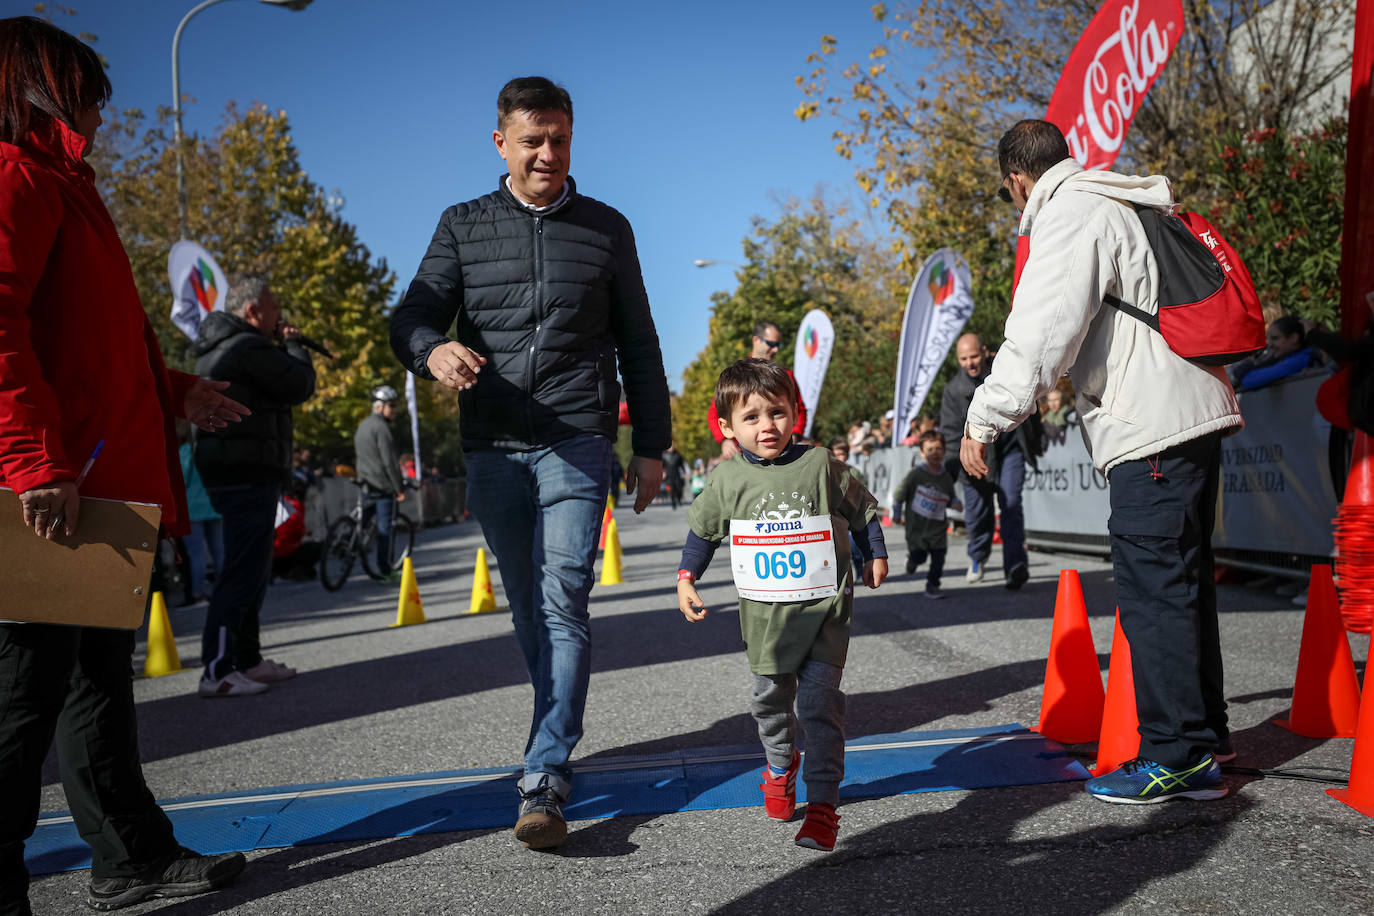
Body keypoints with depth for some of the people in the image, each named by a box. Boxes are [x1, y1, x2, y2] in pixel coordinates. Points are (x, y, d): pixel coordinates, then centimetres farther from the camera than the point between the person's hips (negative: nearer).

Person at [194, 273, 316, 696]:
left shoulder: (215, 348, 20)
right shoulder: (248, 348, -15)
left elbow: (276, 384, 22)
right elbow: (301, 385, -12)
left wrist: (284, 346, 12)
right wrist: (293, 345, 4)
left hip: (231, 472, 11)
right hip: (247, 473, -11)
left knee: (252, 568, 16)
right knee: (243, 570, -11)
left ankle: (248, 660, 23)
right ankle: (217, 670, -12)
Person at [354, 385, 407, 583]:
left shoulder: (363, 425, 16)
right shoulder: (381, 427, -15)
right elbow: (389, 462, -18)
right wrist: (400, 488, -15)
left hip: (366, 483, 9)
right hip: (383, 485, -9)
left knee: (362, 521, 17)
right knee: (384, 527, -4)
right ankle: (384, 570, -1)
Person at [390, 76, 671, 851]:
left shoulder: (606, 228, 10)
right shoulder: (463, 226, 11)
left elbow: (638, 345, 13)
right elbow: (414, 314, 2)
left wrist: (651, 445, 10)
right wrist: (433, 349, -23)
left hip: (576, 443, -2)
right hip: (492, 447, 2)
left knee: (564, 603, -12)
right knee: (528, 607, 10)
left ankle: (546, 781, -13)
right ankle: (564, 730, 29)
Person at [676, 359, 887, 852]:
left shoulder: (821, 465, -7)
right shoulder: (728, 480, -3)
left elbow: (862, 510, 8)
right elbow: (702, 529, 13)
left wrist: (875, 555, 15)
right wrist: (686, 577, 8)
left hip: (824, 606, -2)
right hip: (764, 613, 3)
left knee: (821, 701, -9)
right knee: (770, 697, 16)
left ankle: (822, 803, -3)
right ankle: (780, 762, 45)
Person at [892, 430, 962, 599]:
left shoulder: (946, 477, 5)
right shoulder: (916, 474, -8)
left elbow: (950, 499, 16)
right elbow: (899, 494, -2)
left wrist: (955, 504, -6)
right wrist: (896, 514, -2)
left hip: (937, 527, 3)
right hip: (916, 525, -3)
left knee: (939, 557, -3)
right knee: (918, 556, -2)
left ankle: (932, 585, 13)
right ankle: (912, 559, 34)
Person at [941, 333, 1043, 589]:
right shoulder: (954, 390, -5)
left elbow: (1029, 404, 13)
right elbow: (951, 432, -5)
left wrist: (1038, 439, 20)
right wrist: (955, 466, -14)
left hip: (1011, 447, 0)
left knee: (1010, 504, -13)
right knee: (977, 510, 4)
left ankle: (1015, 565, -17)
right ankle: (978, 557, 32)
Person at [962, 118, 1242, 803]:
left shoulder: (1068, 214, -9)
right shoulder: (1121, 203, 22)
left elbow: (1041, 334, -19)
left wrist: (983, 419, -12)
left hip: (1151, 427, -10)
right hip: (1194, 413, 10)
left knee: (1152, 588, -6)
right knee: (1181, 584, 14)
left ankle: (1175, 756, 0)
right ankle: (1203, 740, 22)